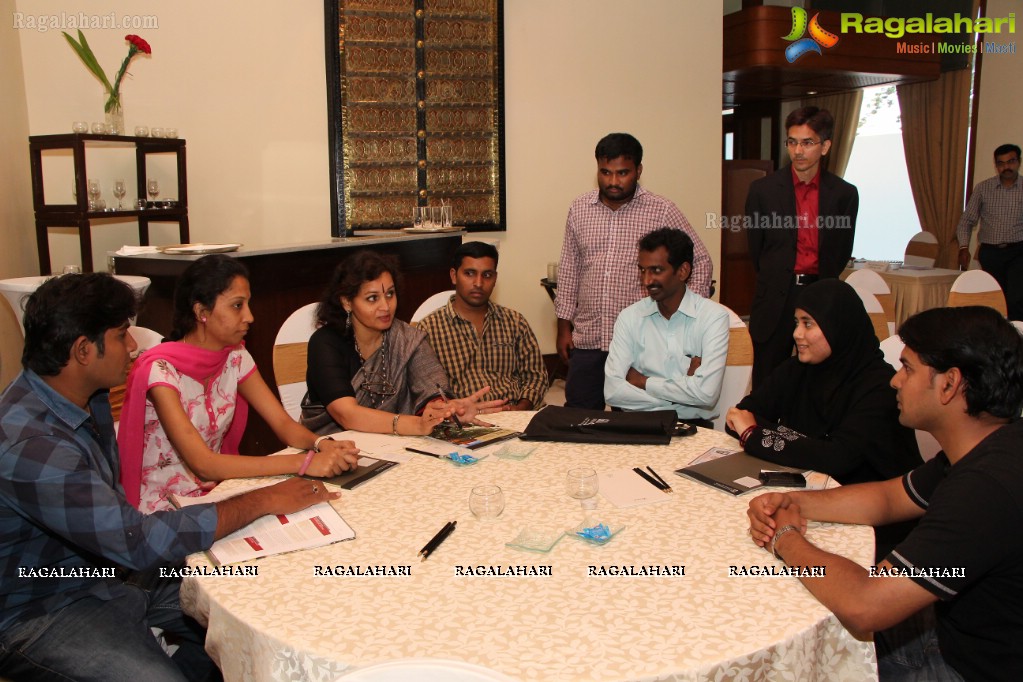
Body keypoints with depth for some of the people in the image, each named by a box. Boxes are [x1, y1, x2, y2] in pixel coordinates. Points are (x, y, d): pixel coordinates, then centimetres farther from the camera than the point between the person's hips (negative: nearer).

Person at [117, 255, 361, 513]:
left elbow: (283, 423, -3)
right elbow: (203, 464, -27)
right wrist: (303, 462, -34)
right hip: (162, 508, -6)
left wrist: (322, 444, -26)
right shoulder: (160, 370, -21)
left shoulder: (235, 357, 0)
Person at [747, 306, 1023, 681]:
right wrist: (792, 502, -4)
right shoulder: (985, 450, 0)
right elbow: (888, 497, 12)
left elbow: (862, 607, -35)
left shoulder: (990, 486, -34)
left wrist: (785, 537, -16)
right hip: (958, 641, 8)